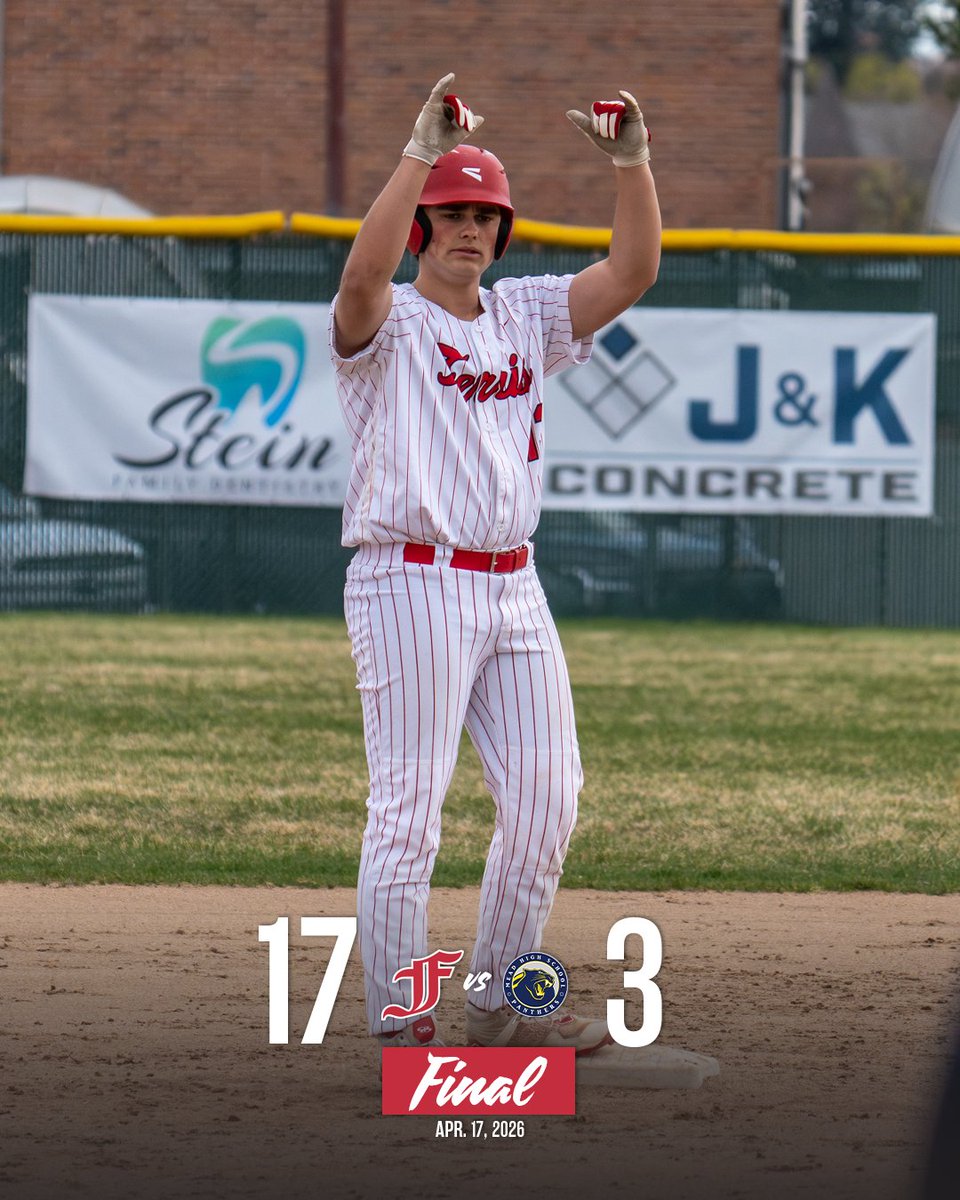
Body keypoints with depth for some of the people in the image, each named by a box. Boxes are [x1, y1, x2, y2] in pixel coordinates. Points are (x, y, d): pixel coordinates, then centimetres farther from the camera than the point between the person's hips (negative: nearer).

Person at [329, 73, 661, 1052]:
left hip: (512, 591, 7)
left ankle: (498, 1008, 19)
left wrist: (630, 160, -7)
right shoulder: (385, 325, -4)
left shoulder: (526, 317, 14)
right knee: (408, 812, -7)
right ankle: (396, 1028, -3)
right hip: (411, 586, -7)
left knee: (545, 802, 7)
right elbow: (364, 271, -27)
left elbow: (633, 271, 6)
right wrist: (422, 151, -32)